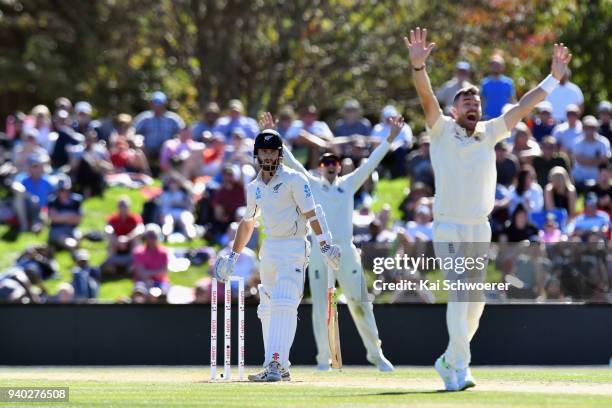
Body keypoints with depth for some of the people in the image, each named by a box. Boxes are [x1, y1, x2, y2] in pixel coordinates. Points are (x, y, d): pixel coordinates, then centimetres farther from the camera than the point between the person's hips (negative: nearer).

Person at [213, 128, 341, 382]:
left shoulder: (294, 180, -7)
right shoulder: (254, 187, 13)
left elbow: (311, 213, -13)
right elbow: (247, 223, 25)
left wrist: (325, 246, -21)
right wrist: (233, 256, 25)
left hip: (293, 247, -8)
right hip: (269, 248, 8)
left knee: (283, 305, -19)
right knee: (267, 309, 10)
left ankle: (274, 364, -26)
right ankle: (280, 367, 17)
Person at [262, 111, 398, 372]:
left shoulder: (349, 184, 14)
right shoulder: (312, 185, 10)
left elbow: (371, 163, 8)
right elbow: (291, 161, 5)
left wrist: (390, 138, 1)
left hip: (346, 251, 1)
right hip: (319, 251, -1)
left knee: (360, 302, -1)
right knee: (320, 306, 1)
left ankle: (375, 353, 7)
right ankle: (324, 358, 6)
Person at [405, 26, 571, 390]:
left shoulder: (489, 133, 8)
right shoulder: (442, 130, -4)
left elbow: (523, 108, 8)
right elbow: (427, 98, -20)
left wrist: (555, 77, 2)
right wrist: (419, 66, -37)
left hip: (481, 229, 6)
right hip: (449, 227, -6)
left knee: (476, 301, 11)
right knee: (459, 295, -16)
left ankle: (449, 361, 27)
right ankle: (460, 370, -19)